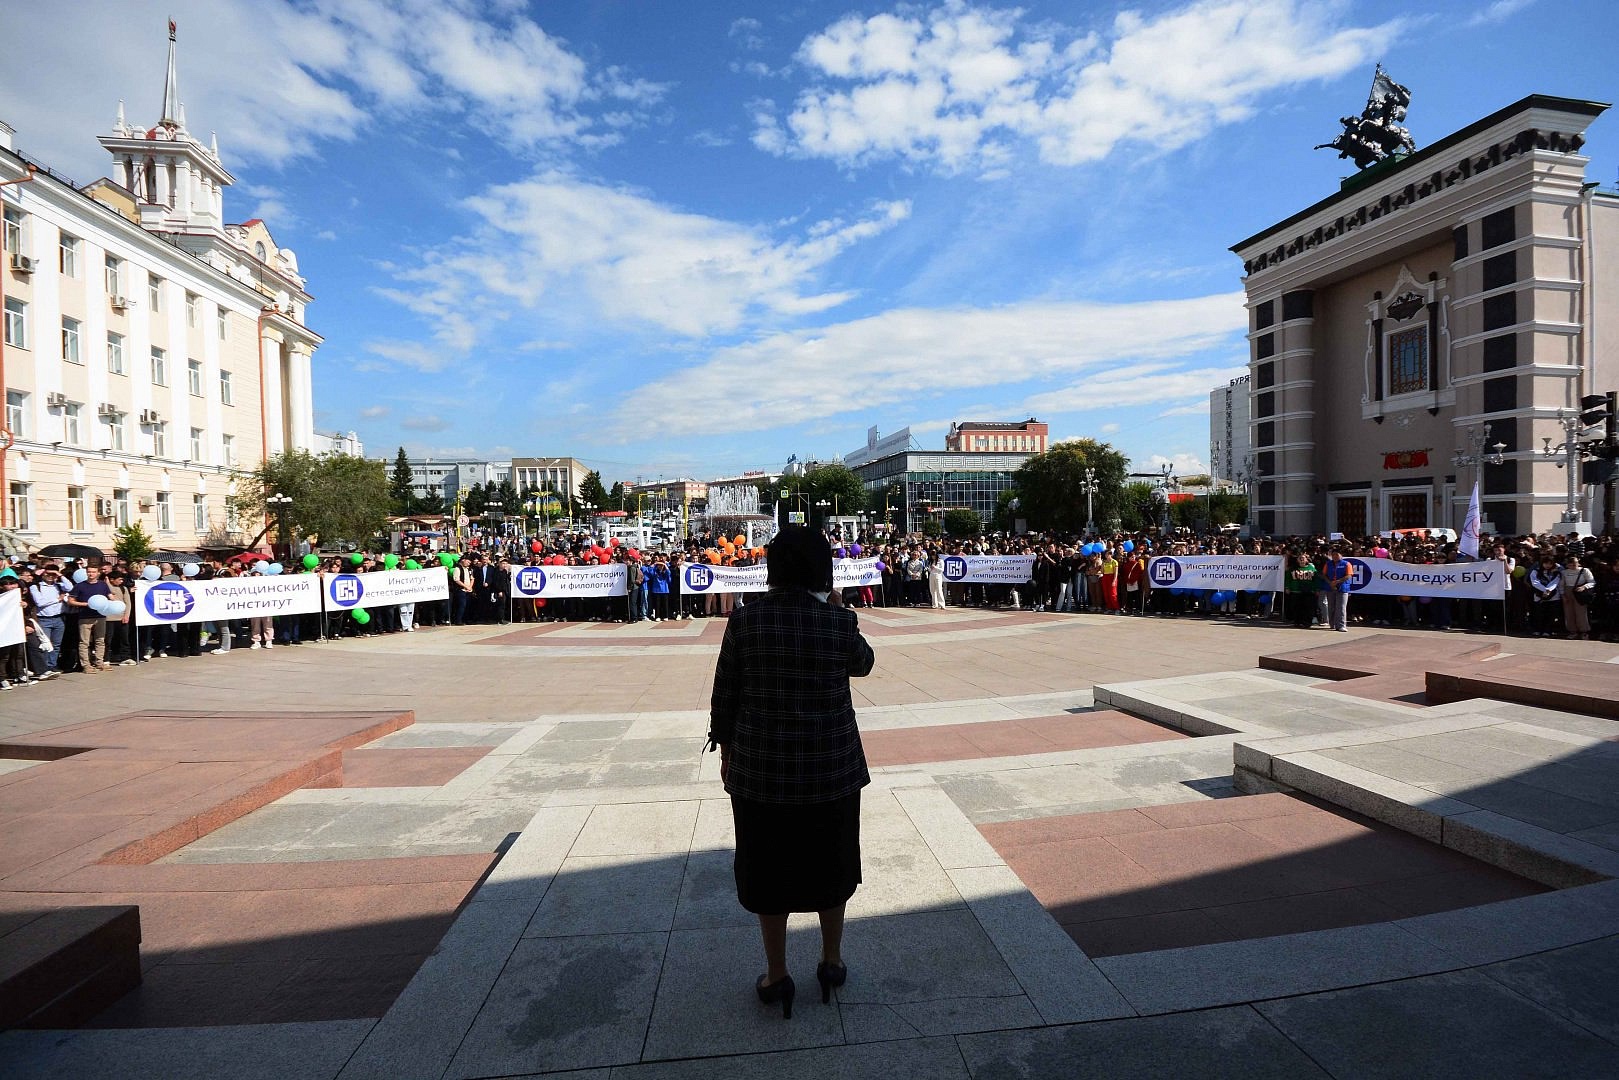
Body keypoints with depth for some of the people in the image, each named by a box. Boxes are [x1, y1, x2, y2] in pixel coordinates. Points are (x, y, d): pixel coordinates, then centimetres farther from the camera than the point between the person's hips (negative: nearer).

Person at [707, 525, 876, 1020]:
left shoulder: (746, 619, -10)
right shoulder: (839, 621, -11)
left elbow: (724, 695, -4)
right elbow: (862, 664, 10)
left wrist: (726, 752, 9)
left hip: (761, 765, 0)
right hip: (831, 765, 1)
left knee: (769, 867, 15)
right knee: (830, 862, 20)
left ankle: (777, 975, 28)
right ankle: (832, 961, 36)